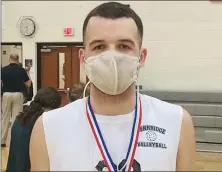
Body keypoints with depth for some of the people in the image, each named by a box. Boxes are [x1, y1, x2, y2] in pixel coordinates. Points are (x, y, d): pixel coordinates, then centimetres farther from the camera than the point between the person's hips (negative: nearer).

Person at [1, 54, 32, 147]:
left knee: (5, 118, 8)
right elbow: (28, 84, 1)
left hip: (6, 95, 1)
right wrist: (29, 79, 19)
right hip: (18, 95, -1)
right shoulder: (21, 70, -4)